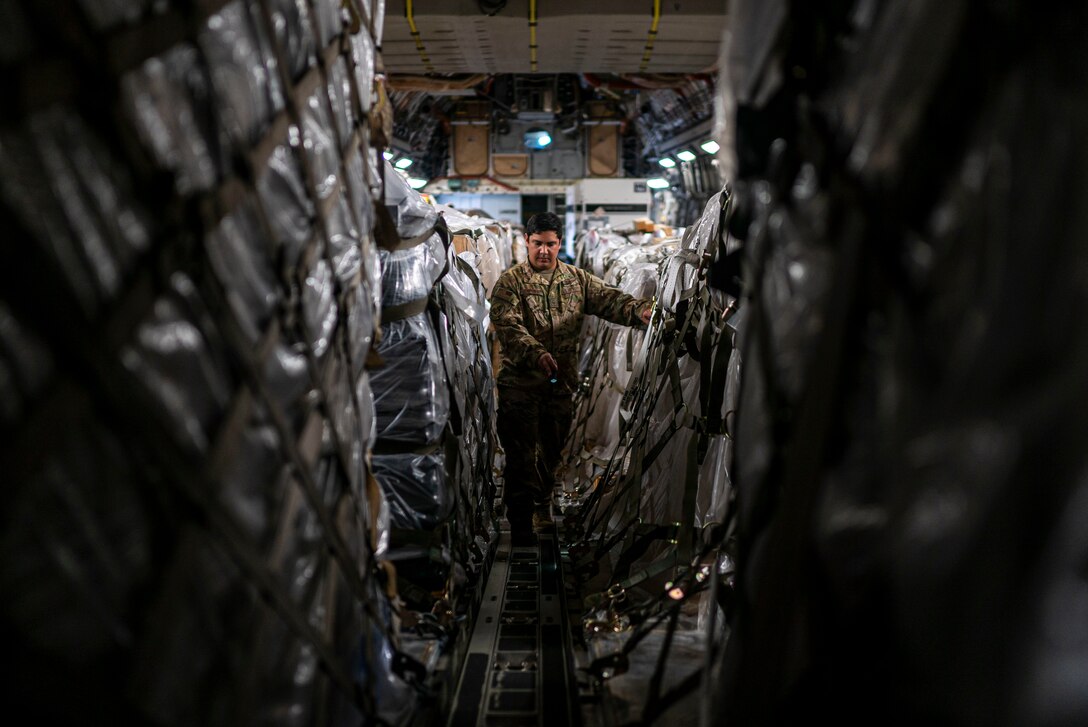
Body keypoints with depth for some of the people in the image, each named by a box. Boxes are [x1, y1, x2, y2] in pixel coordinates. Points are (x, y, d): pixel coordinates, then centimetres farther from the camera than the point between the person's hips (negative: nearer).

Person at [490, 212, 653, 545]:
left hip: (561, 383, 4)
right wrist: (536, 353, -32)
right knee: (521, 457, 0)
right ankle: (520, 525, 11)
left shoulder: (577, 279, 9)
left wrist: (639, 310, -24)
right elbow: (508, 326, -17)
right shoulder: (510, 281, -4)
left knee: (552, 451, 18)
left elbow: (609, 299, -4)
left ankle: (543, 509, 39)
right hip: (520, 383, -4)